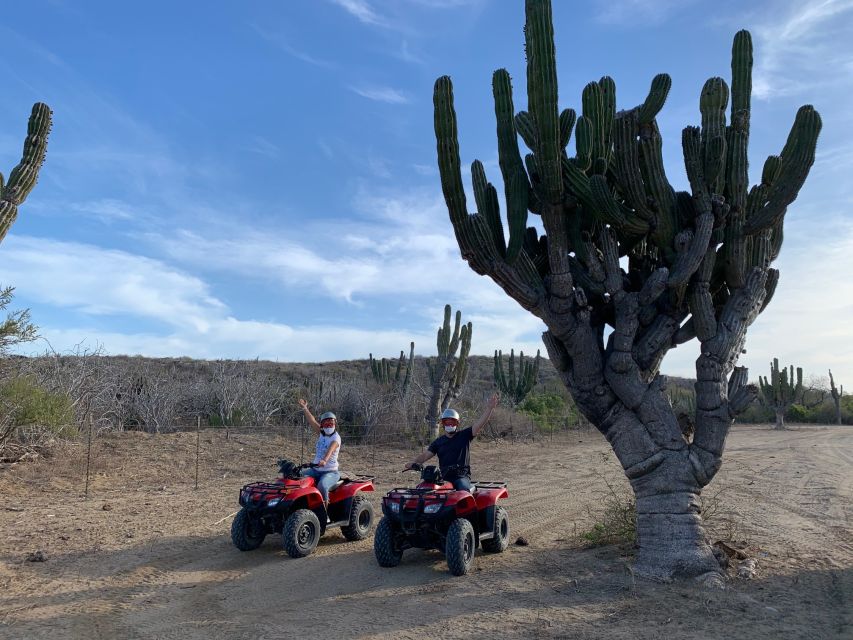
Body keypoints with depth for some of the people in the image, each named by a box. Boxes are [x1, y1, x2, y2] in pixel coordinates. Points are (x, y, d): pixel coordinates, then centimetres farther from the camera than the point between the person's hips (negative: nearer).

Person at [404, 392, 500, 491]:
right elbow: (425, 455, 10)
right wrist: (413, 463, -10)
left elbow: (479, 424, -3)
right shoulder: (438, 442, 15)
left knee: (464, 490, -32)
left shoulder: (464, 436, 8)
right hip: (444, 477, 2)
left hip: (462, 476, -2)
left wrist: (489, 408, -15)